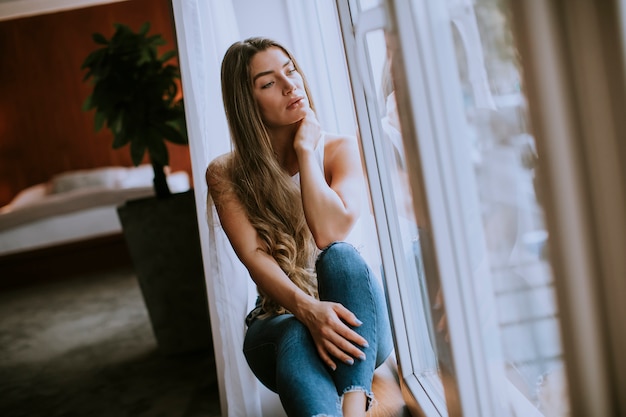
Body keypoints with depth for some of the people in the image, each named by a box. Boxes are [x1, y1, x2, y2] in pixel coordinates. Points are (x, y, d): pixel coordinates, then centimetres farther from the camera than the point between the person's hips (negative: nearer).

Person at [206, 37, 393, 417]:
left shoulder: (341, 149, 0)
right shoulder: (226, 175, 0)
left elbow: (330, 233, -18)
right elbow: (254, 257, -15)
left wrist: (305, 149, -13)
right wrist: (307, 309, -33)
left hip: (353, 316, 1)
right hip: (281, 320, 0)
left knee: (339, 255, -33)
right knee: (297, 339, -37)